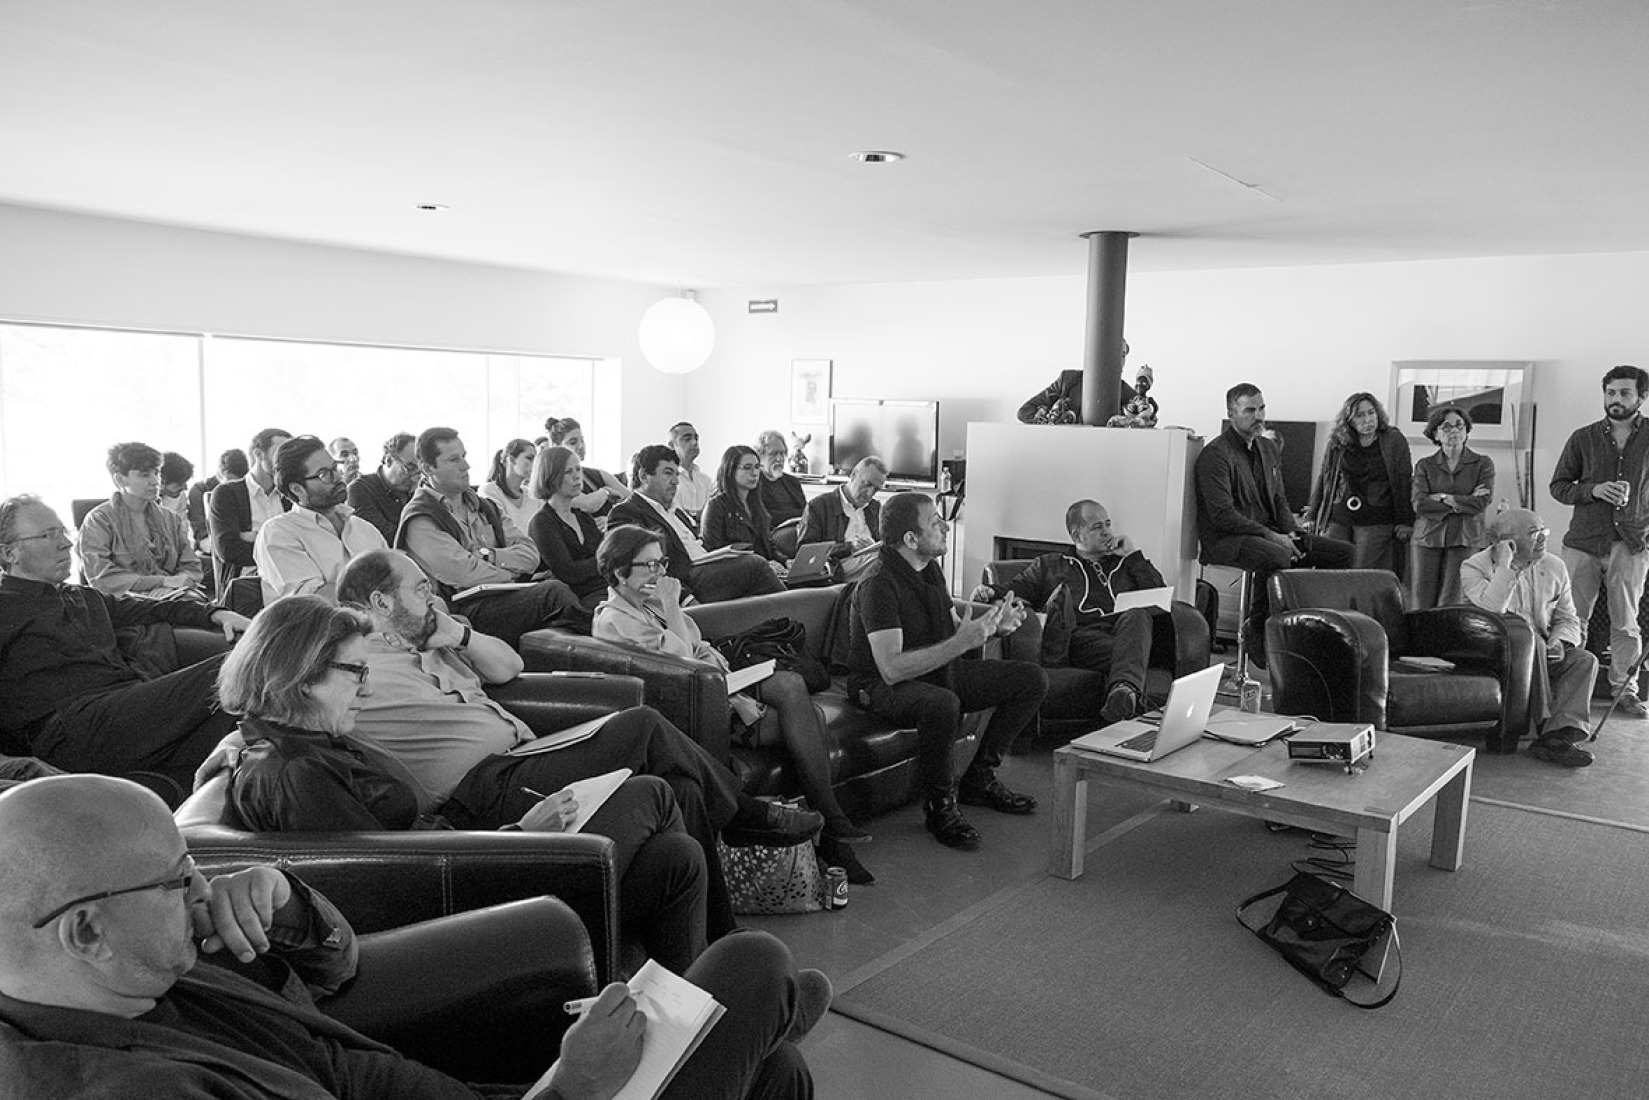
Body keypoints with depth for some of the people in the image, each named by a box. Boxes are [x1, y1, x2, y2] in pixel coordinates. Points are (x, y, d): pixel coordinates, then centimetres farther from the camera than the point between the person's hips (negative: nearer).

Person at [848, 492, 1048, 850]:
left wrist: (996, 625, -4)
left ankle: (979, 778, 10)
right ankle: (939, 804, -17)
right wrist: (961, 642, -33)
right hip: (882, 686, -9)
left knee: (1033, 679, 0)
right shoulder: (878, 585, -24)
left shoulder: (930, 569, 5)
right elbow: (891, 669, -31)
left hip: (938, 673, 9)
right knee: (943, 703, -42)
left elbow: (953, 627, 16)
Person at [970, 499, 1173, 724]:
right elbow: (1014, 589, 16)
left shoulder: (1126, 564, 33)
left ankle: (1125, 688, -60)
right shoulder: (1049, 565, 30)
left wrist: (1134, 555, 18)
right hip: (1082, 634, 1)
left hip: (1127, 630, 0)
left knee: (1137, 613, -36)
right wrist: (991, 591, -6)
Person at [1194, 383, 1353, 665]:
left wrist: (1291, 533, -2)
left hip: (1269, 533, 8)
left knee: (1343, 552, -1)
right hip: (1225, 539, -8)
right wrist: (1272, 536, -22)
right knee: (1277, 556, -39)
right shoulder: (1215, 455, -11)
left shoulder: (1270, 449, 16)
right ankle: (1257, 632, -20)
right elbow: (1223, 515, -19)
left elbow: (1280, 501, 20)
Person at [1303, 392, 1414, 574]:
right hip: (1337, 521, 3)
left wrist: (1404, 522, -3)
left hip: (1376, 524, -3)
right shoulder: (1336, 444, 10)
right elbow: (1323, 480, 15)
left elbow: (1404, 483, 2)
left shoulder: (1394, 441, 3)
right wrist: (1311, 516, 10)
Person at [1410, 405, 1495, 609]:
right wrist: (1462, 502, -6)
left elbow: (1481, 503, -5)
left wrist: (1443, 498, -4)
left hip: (1465, 540, -1)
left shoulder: (1483, 464, 9)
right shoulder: (1424, 465, 11)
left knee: (1450, 607, -8)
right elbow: (1419, 504, -5)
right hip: (1427, 538, 1)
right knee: (1421, 607, -3)